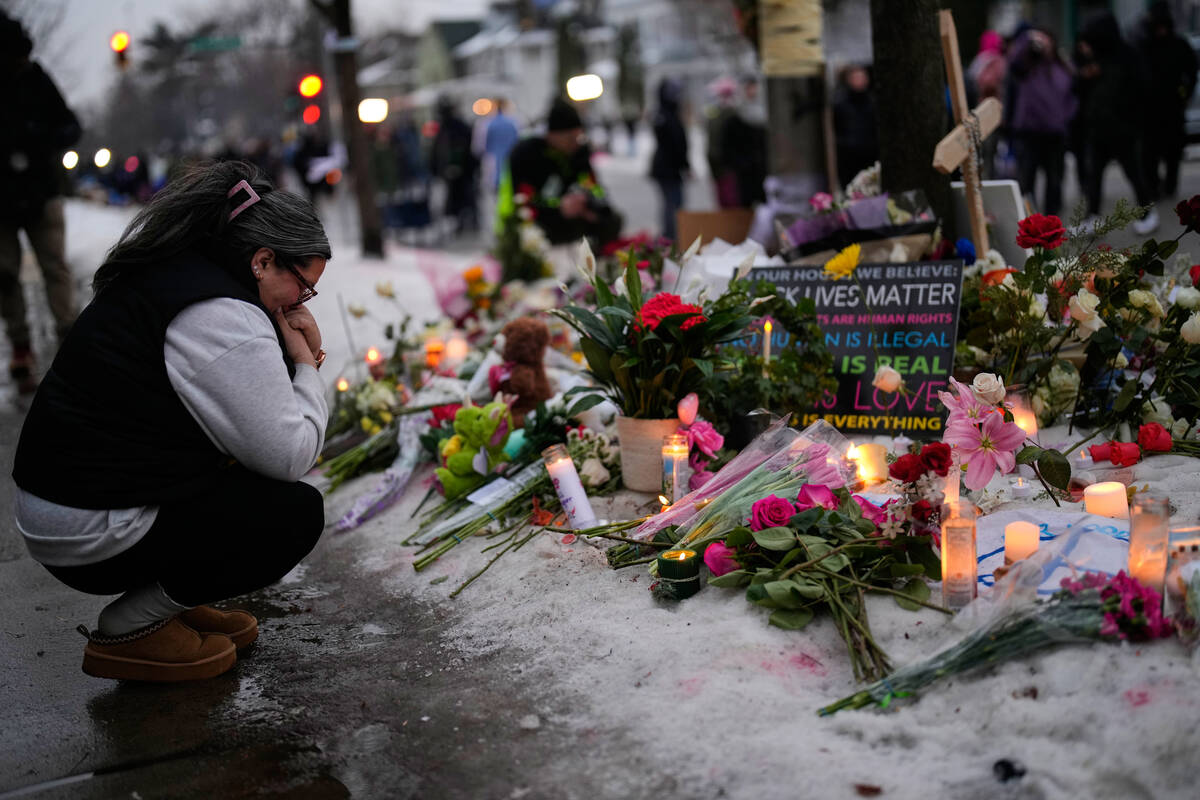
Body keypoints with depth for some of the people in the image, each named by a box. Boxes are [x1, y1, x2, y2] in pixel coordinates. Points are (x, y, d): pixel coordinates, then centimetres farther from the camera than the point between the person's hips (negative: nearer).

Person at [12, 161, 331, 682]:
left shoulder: (164, 271, 12)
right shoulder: (222, 315, -20)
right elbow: (288, 455, -18)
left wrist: (294, 356, 4)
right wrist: (304, 365, -3)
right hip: (92, 537, -10)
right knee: (298, 512, -4)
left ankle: (172, 599, 16)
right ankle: (131, 629, -1)